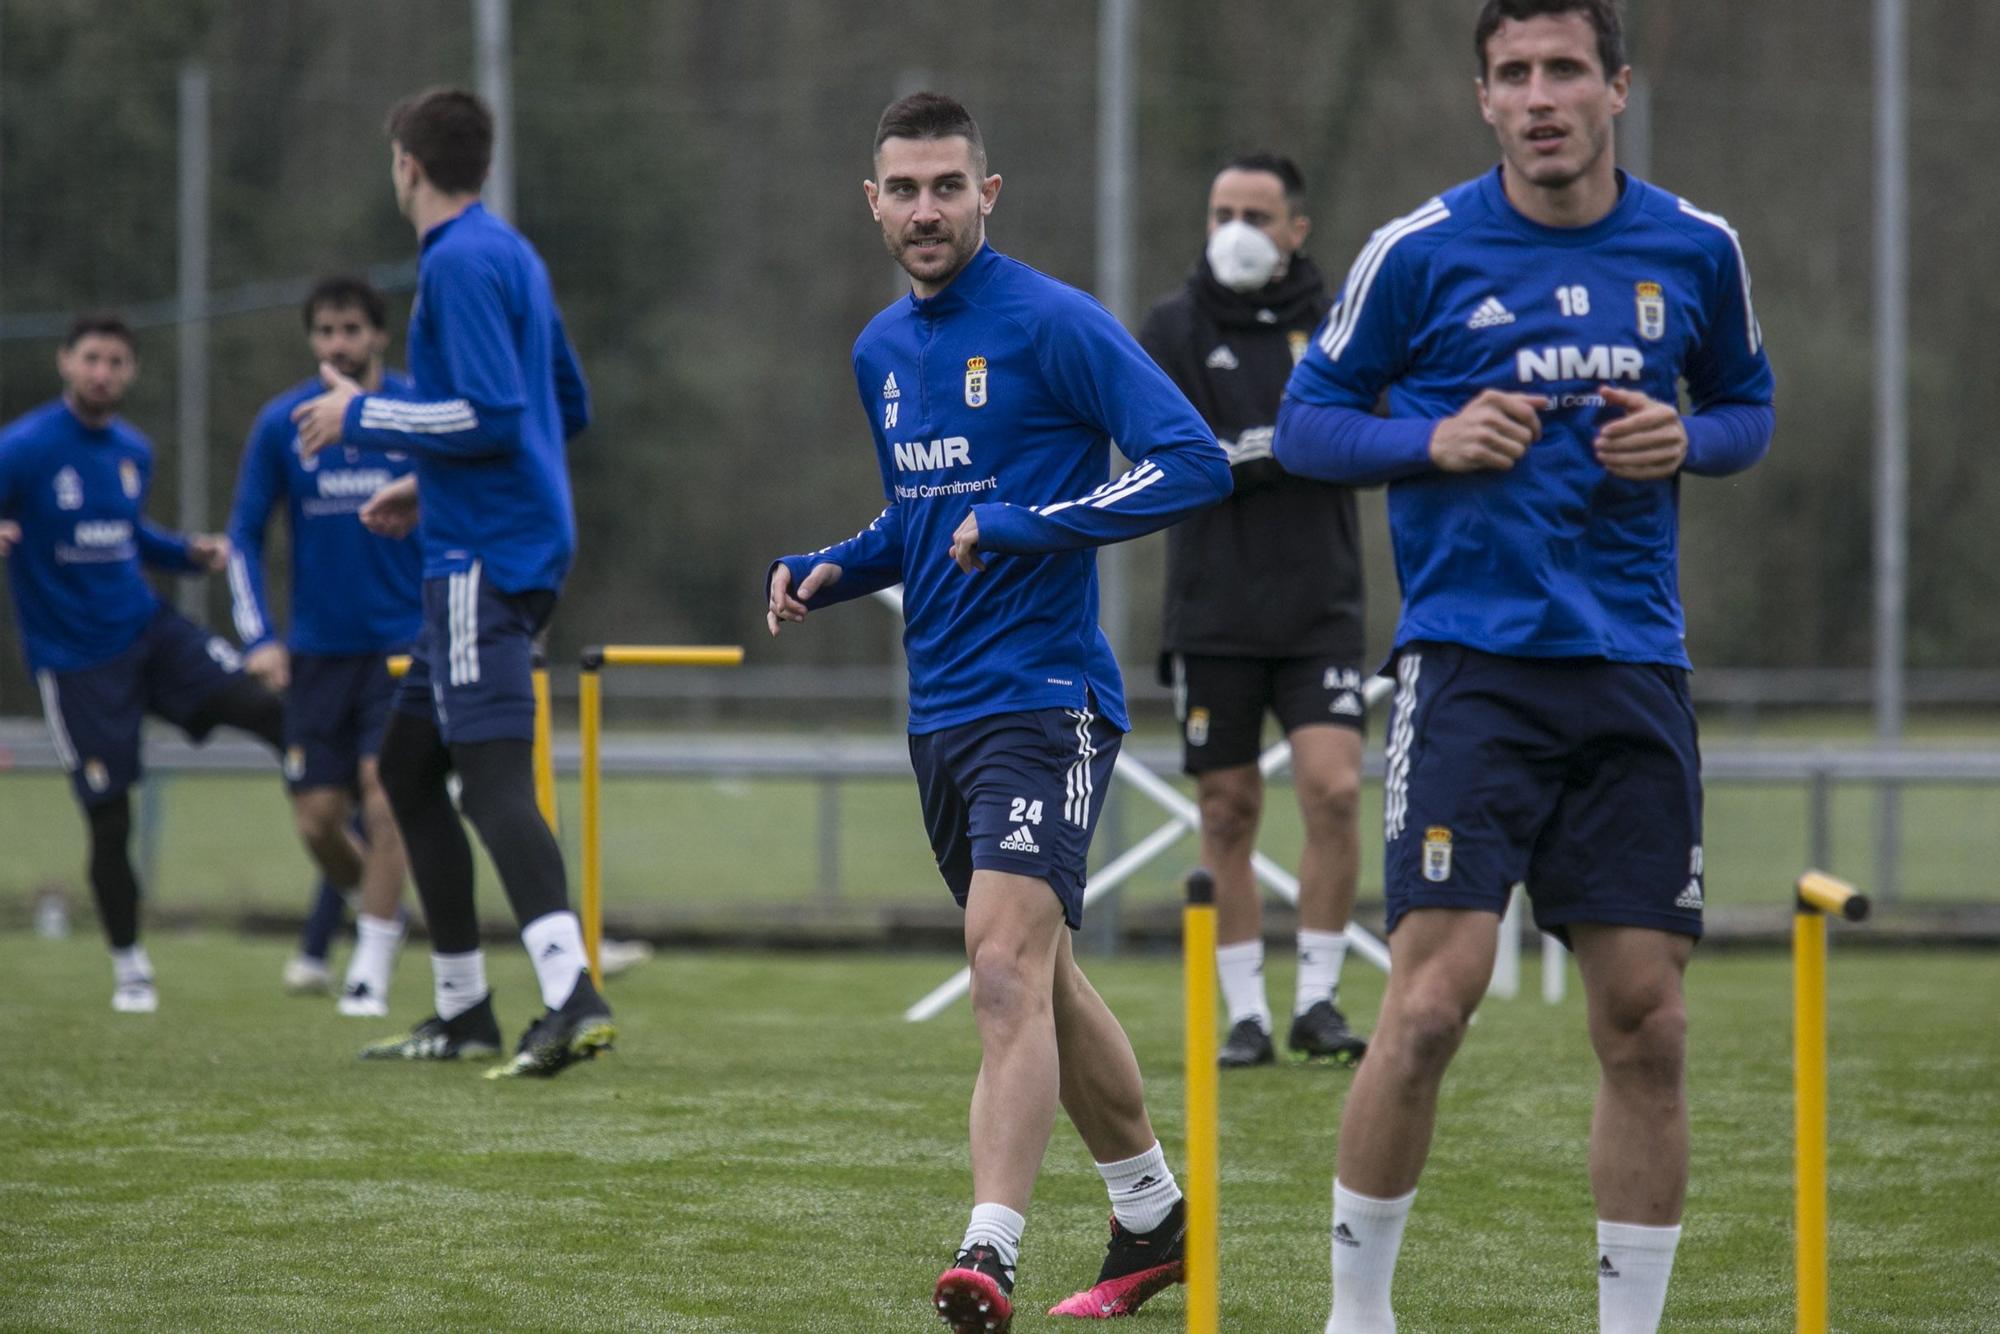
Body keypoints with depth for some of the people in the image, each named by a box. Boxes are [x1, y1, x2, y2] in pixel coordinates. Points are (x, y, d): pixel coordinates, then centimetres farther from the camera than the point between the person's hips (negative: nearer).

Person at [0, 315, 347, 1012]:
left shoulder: (132, 449, 7)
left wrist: (190, 553, 7)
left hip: (148, 630, 5)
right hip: (76, 660, -5)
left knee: (272, 711, -14)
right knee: (110, 822, -2)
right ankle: (129, 968, 17)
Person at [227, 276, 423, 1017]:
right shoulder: (281, 425, 0)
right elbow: (243, 537, 5)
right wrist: (258, 637, -5)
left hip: (404, 641, -2)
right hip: (318, 646, 2)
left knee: (383, 788, -16)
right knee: (317, 819, 1)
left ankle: (372, 969, -8)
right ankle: (368, 889, 34)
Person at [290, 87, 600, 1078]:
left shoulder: (462, 263, -13)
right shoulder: (512, 254, 17)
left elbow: (491, 415, -22)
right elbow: (568, 408, 24)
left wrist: (363, 418, -10)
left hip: (484, 558, -10)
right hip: (489, 549, 10)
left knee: (494, 776, -18)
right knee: (407, 764, 16)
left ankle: (572, 998, -30)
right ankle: (463, 1014, 19)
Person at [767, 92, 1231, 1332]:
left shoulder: (1053, 324, -10)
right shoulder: (881, 350, 14)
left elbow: (1193, 463, -16)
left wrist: (1028, 525, -22)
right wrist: (830, 570, 9)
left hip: (1045, 700, -9)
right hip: (942, 712, 9)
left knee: (1009, 970, -20)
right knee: (1038, 982, 16)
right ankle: (1154, 1219, 31)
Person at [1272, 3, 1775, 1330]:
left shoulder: (1697, 250, 6)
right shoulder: (1422, 251, -2)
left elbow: (1749, 406, 21)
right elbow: (1307, 421, 6)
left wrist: (1687, 438, -2)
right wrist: (1436, 440, -12)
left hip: (1633, 671, 3)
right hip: (1471, 660, -3)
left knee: (1646, 1022, 1)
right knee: (1434, 995, -14)